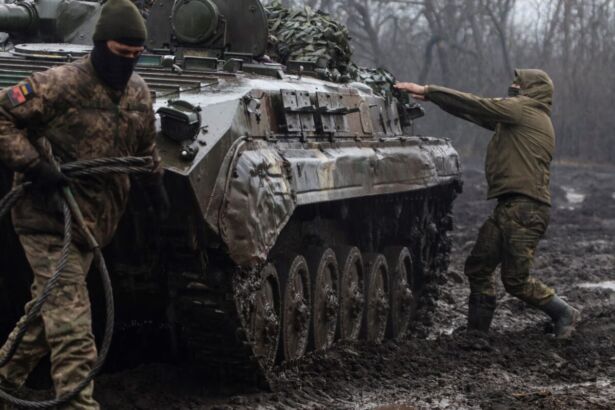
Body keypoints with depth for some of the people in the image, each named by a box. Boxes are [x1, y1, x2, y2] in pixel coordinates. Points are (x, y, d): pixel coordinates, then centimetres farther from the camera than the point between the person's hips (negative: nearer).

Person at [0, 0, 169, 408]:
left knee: (49, 308, 15)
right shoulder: (61, 84, -17)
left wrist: (155, 183, 22)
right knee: (69, 314, -11)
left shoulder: (139, 93, 7)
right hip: (49, 217, -7)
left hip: (95, 221, 7)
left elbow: (146, 145, 27)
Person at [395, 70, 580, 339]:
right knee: (478, 267, 9)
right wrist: (430, 96, 18)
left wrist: (427, 91, -6)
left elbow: (476, 106, -10)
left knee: (516, 280, -6)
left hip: (526, 209, -10)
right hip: (508, 207, 10)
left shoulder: (524, 109, -5)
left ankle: (564, 315, 10)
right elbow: (479, 113, 22)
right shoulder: (516, 117, 22)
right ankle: (477, 332, 16)